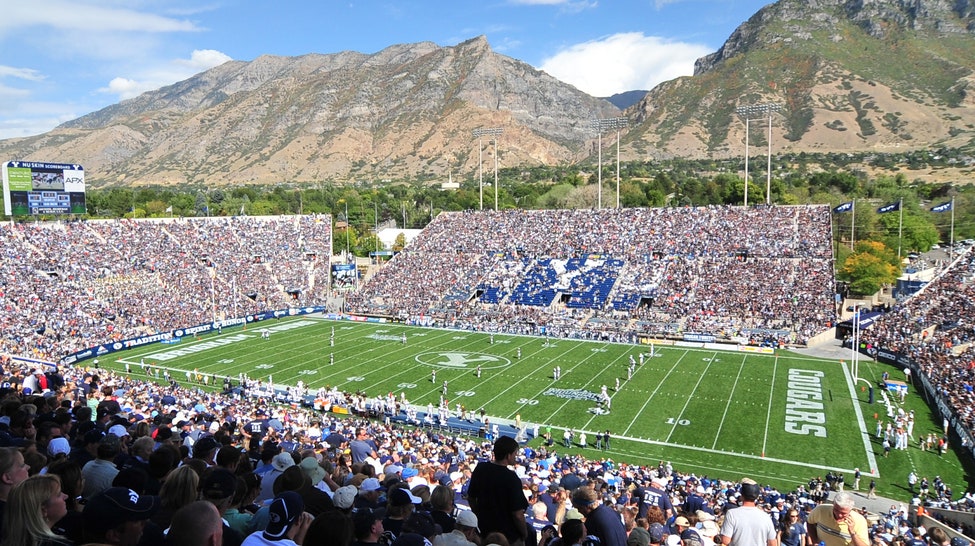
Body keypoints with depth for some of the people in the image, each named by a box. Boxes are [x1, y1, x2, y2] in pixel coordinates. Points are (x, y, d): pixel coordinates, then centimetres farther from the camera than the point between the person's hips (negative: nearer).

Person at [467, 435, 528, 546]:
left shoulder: (480, 469, -9)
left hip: (484, 529, 5)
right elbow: (517, 514, -24)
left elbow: (471, 497, 3)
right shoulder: (511, 478, -26)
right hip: (508, 535, -5)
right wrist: (524, 533, -6)